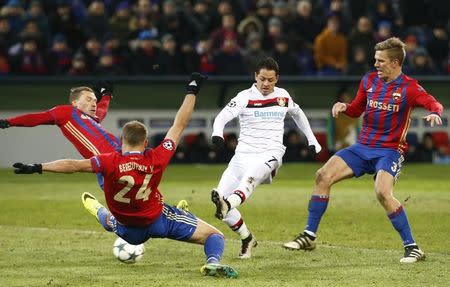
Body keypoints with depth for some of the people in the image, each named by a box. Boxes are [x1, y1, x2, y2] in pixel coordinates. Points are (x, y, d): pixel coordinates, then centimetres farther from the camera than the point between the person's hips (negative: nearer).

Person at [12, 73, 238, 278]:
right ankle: (213, 262, -27)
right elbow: (179, 126, -12)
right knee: (215, 235, -1)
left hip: (129, 232, 2)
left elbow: (74, 165, -24)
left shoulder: (110, 162, -24)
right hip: (159, 221, -2)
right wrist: (192, 91, -3)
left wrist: (37, 168, -17)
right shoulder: (157, 159, -20)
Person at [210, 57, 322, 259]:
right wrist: (217, 133, -37)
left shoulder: (282, 96, 11)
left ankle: (228, 205, -64)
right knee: (221, 194, -13)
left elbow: (298, 114, 33)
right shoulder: (245, 97, 0)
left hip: (271, 153, -1)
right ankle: (247, 239, 5)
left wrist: (312, 140, 33)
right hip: (244, 153, 1)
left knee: (250, 176, -36)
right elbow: (223, 116, -16)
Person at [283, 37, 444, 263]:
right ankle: (309, 236, 2)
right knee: (323, 176, -8)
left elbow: (434, 104, -21)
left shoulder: (408, 87, -9)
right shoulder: (369, 80, 7)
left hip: (389, 150, -6)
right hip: (362, 147, 6)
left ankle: (412, 248, -18)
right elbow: (356, 110, 19)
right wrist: (343, 107, -2)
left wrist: (434, 113, -44)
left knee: (383, 192, -29)